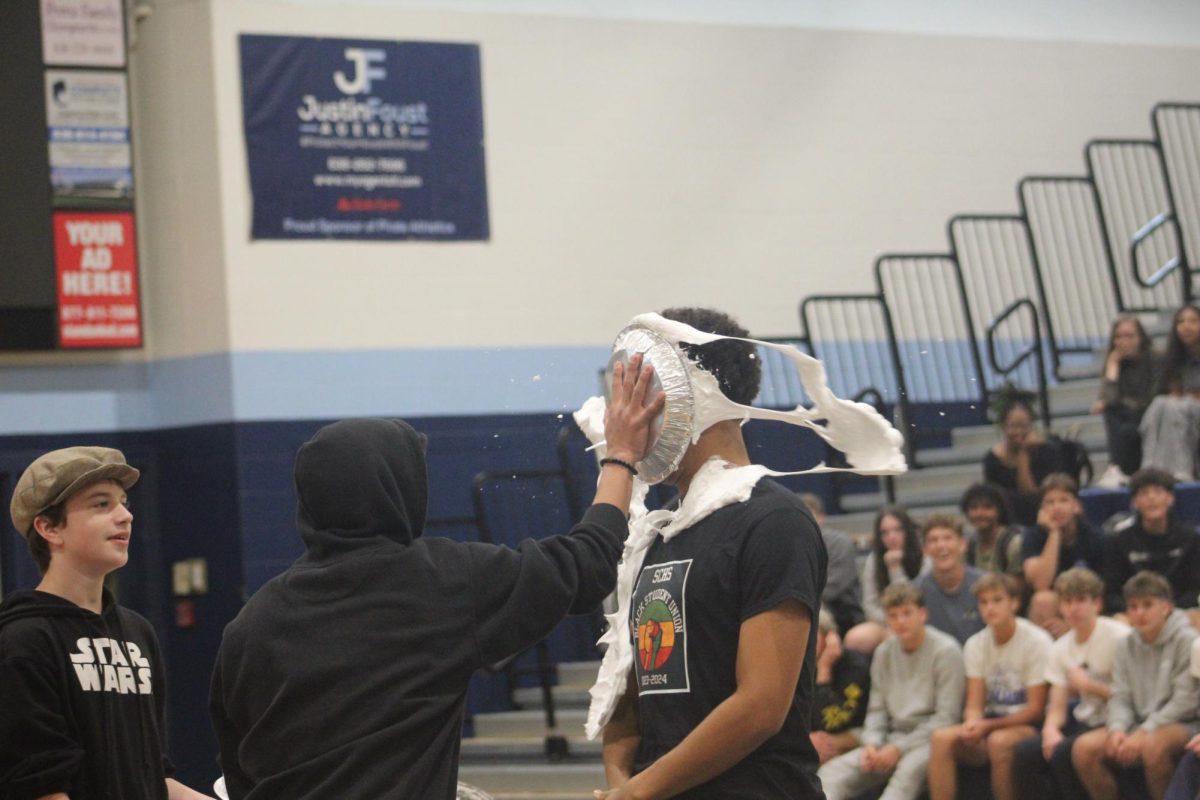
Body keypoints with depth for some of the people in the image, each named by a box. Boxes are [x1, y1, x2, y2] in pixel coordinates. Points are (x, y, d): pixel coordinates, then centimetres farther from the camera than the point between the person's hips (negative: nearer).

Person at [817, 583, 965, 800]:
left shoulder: (945, 651, -5)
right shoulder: (884, 652, 13)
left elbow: (946, 718, -10)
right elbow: (877, 709, 15)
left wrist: (899, 749, -16)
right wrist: (871, 744, -7)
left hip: (929, 739, -6)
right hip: (894, 738, 6)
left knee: (910, 768, -40)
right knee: (835, 770, -18)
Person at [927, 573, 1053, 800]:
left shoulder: (1036, 641, -9)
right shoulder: (976, 645, 7)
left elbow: (1036, 709, -10)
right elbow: (974, 705, 4)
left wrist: (987, 726, -19)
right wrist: (972, 724, -21)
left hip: (1027, 726, -5)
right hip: (990, 725, 5)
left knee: (999, 741, -37)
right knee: (941, 738, -23)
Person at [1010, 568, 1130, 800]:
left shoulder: (1119, 637, -10)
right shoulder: (1061, 648, 11)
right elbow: (1058, 708, 8)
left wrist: (1090, 686, -15)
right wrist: (1051, 728, -14)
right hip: (1082, 723, 7)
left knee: (1064, 752, -30)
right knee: (1025, 752, -15)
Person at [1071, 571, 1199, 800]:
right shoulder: (1127, 646, 10)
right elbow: (1120, 698, 8)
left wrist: (1144, 733, -20)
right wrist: (1117, 729, -15)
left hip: (1181, 725, -6)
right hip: (1139, 725, 6)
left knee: (1152, 745, -39)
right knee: (1084, 747, -17)